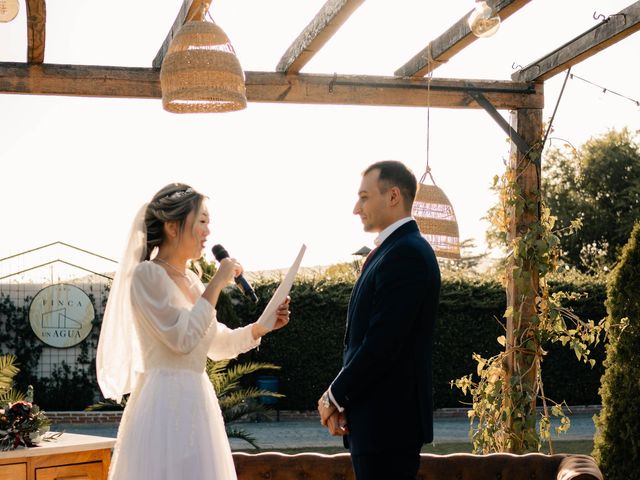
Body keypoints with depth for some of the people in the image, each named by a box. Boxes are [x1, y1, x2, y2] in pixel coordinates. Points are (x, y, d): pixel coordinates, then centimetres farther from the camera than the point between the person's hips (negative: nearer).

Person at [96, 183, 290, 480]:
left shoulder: (191, 280, 13)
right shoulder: (147, 274, -10)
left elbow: (217, 344, 21)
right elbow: (182, 338, -20)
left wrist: (261, 327, 7)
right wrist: (217, 284, -14)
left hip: (195, 404, 8)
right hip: (164, 406, -8)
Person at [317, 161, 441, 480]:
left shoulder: (405, 254, -16)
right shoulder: (396, 250, 15)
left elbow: (382, 344, -22)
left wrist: (335, 397, -10)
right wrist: (342, 398, 4)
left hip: (387, 418, -9)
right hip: (385, 417, 9)